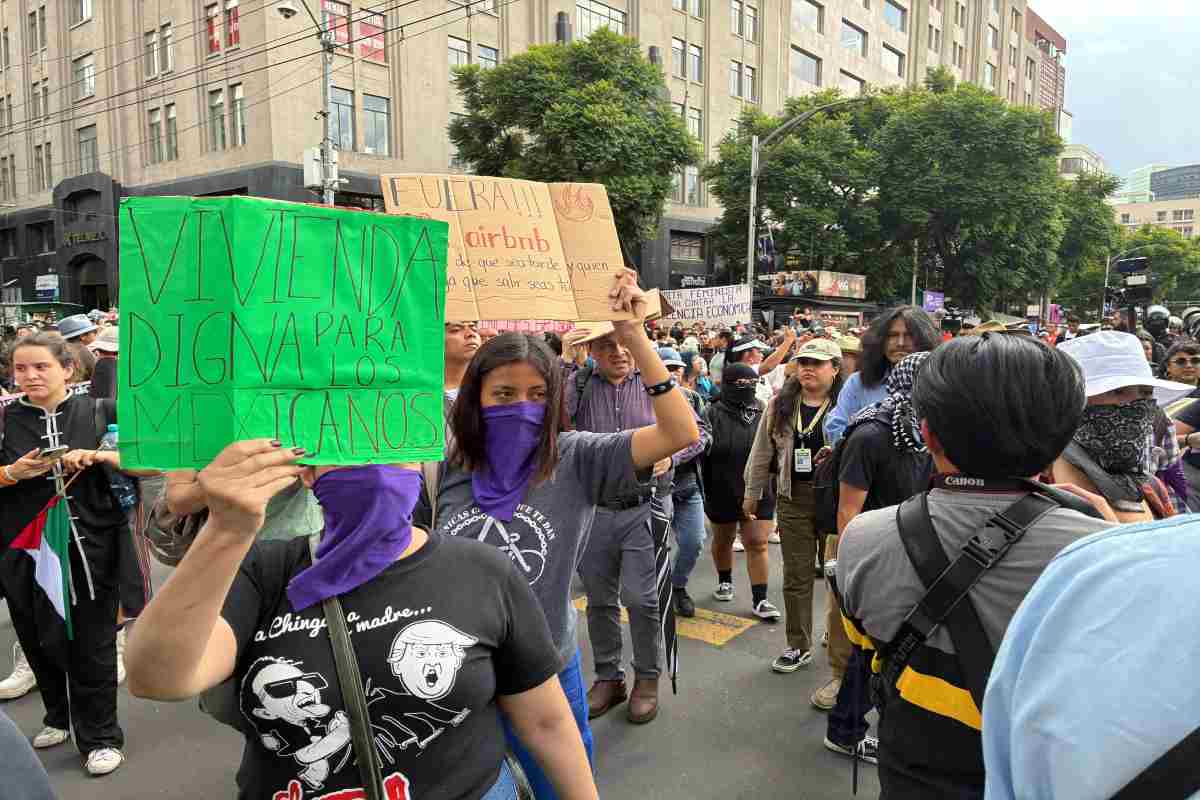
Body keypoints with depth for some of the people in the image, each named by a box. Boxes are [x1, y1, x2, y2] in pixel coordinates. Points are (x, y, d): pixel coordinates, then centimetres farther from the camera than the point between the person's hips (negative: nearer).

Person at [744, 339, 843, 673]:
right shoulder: (780, 405, 5)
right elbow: (763, 451, 11)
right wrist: (752, 492, 13)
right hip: (794, 498, 4)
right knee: (796, 576, 11)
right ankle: (799, 646, 25)